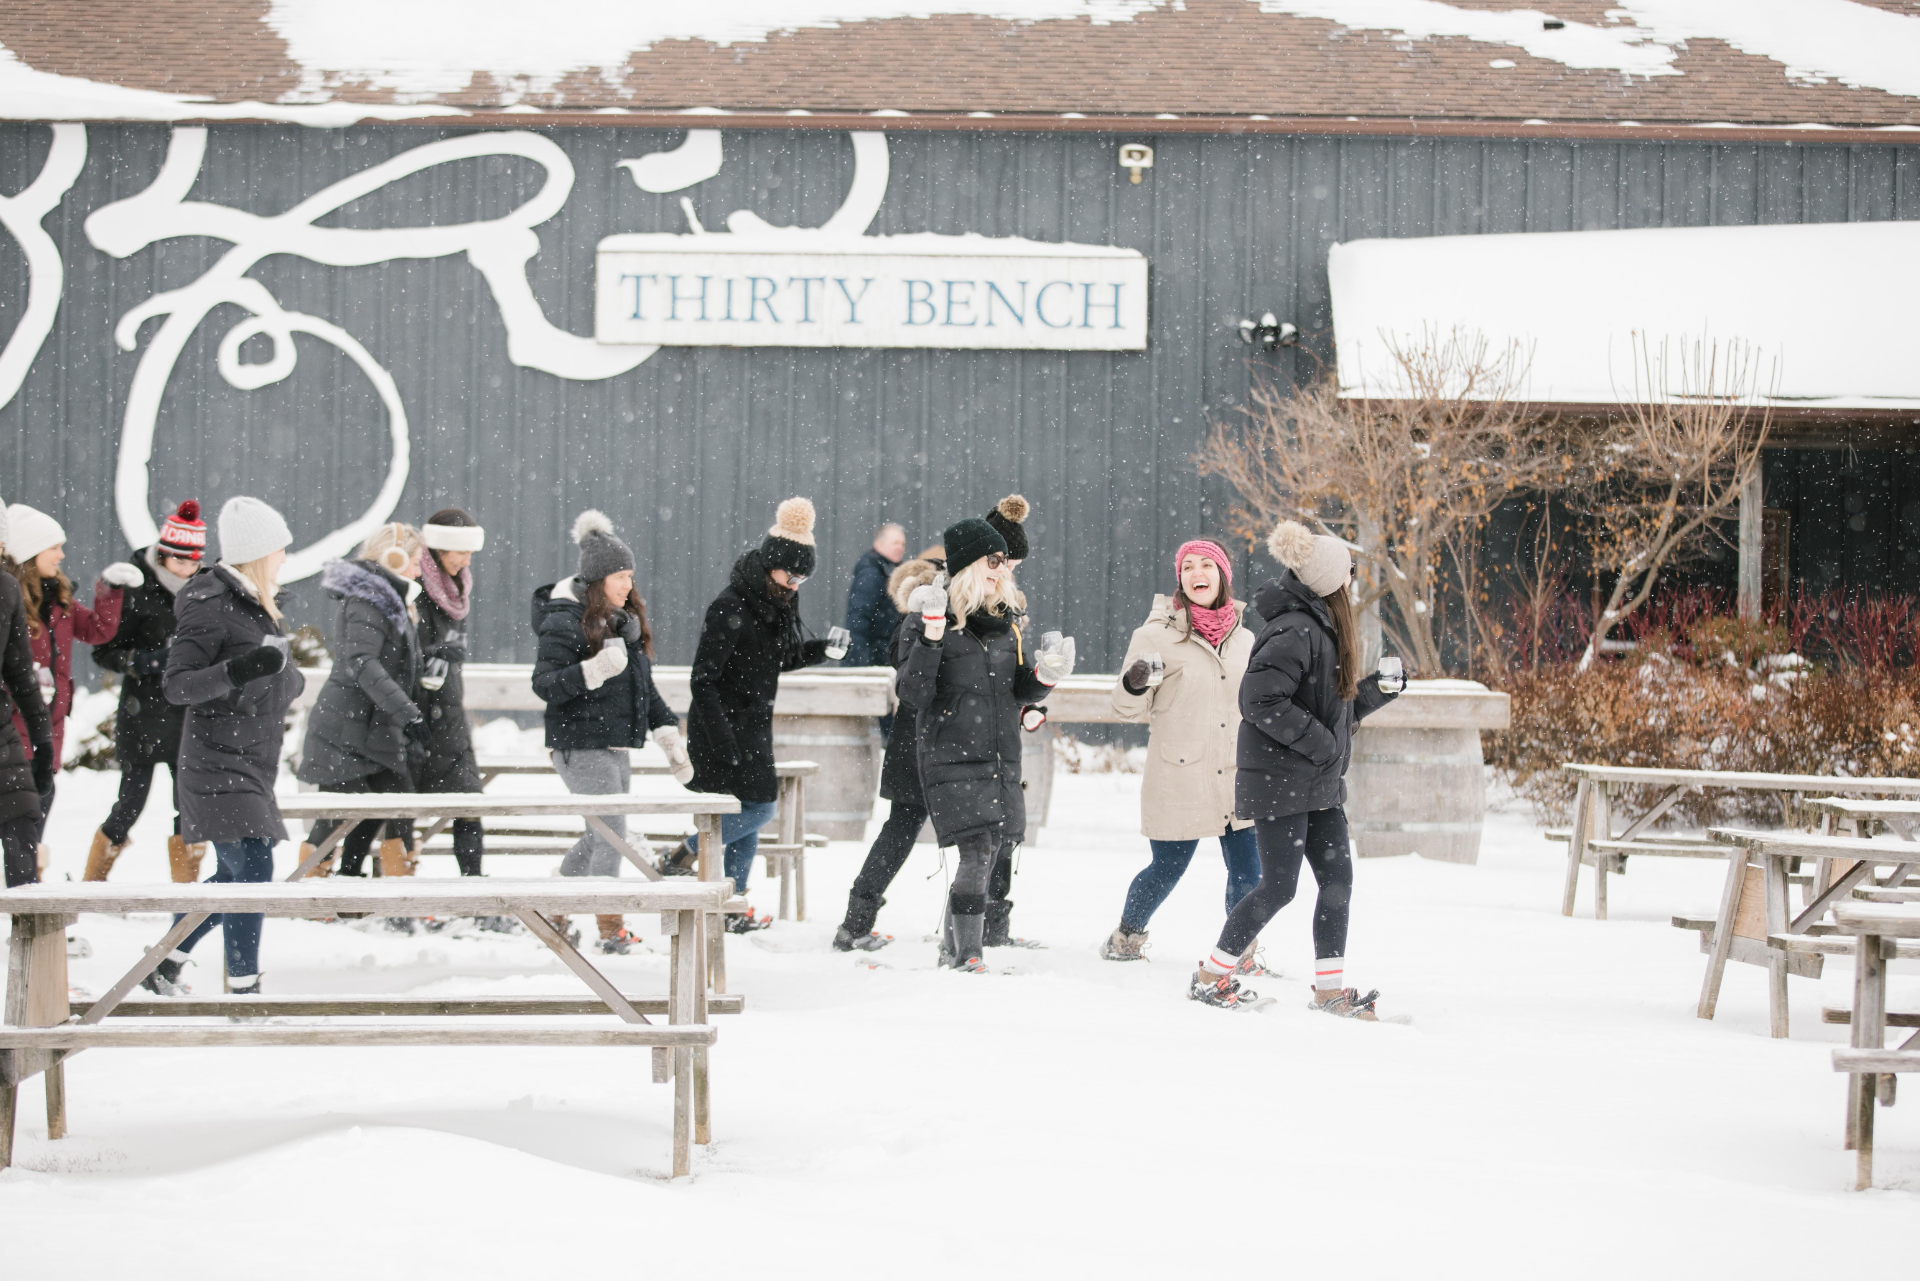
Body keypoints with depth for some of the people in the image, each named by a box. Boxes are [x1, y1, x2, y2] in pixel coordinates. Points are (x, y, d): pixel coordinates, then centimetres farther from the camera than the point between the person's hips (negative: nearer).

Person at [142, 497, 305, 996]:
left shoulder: (257, 604, 13)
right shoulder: (211, 607, -15)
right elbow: (176, 686, -21)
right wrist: (241, 669, -31)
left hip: (253, 766, 10)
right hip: (220, 764, -10)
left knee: (236, 875, 14)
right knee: (252, 870, -14)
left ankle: (164, 966, 28)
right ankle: (244, 988, -11)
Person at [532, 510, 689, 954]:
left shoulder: (625, 620, 14)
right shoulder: (565, 621, -12)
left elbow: (644, 685, 21)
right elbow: (544, 685, -19)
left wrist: (669, 735, 15)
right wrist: (592, 672, -33)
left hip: (616, 746, 9)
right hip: (581, 746, -9)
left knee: (602, 835, 15)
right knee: (611, 833, -12)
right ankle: (610, 929, -6)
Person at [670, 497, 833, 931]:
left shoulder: (778, 604, 7)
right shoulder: (730, 609, -19)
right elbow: (703, 680, -20)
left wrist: (822, 650, 3)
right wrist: (723, 741, -24)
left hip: (753, 728, 9)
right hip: (720, 728, -9)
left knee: (749, 813, 9)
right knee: (758, 807, -11)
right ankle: (681, 858, 2)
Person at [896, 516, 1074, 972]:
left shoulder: (1006, 618, 12)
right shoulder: (932, 618, -6)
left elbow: (1022, 690, 20)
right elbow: (914, 694, -13)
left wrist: (1045, 676, -3)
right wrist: (930, 639, -25)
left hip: (1001, 758, 6)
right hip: (952, 757, -6)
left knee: (989, 853, 7)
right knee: (977, 851, -16)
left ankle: (953, 948, 22)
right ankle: (967, 955, -12)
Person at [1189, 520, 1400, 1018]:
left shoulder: (1323, 627, 14)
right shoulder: (1293, 630, -18)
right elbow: (1260, 699, -26)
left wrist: (1378, 689, 8)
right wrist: (1318, 742, -22)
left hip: (1319, 784, 10)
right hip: (1279, 780, -10)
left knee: (1337, 879, 5)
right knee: (1278, 886, -6)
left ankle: (1331, 989, 9)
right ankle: (1209, 976, 6)